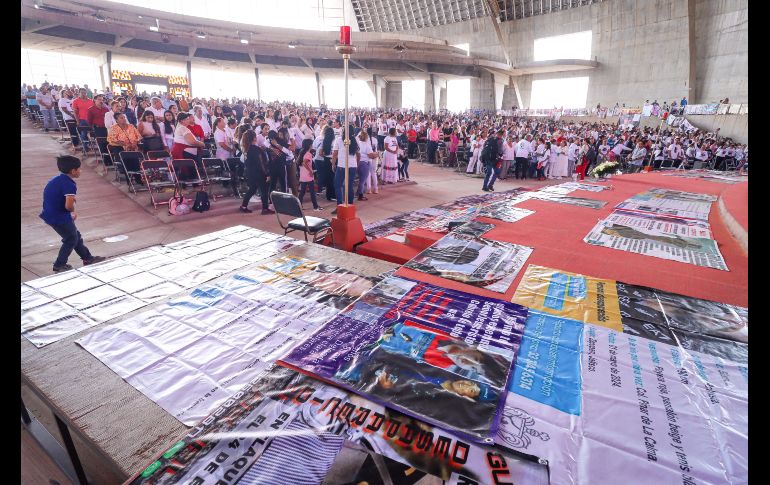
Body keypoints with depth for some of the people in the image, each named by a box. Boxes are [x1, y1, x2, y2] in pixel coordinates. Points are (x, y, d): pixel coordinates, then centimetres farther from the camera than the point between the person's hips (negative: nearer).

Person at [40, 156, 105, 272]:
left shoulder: (57, 180, 8)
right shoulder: (69, 184, -21)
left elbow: (56, 199, 15)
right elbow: (69, 206, -30)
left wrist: (71, 214, 8)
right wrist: (72, 211, -6)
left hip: (51, 214, 9)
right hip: (60, 217, -9)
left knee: (75, 236, 20)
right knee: (71, 240, 9)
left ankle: (88, 258, 32)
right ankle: (59, 265, 20)